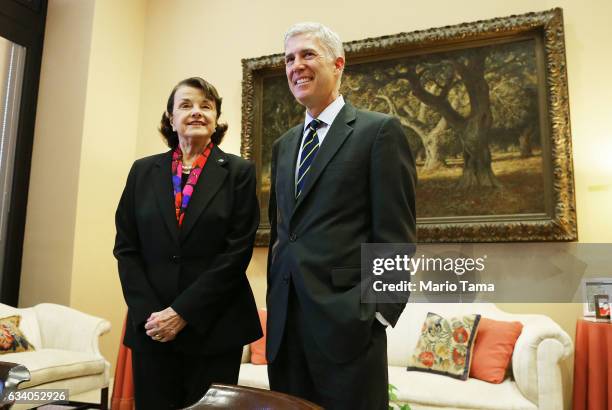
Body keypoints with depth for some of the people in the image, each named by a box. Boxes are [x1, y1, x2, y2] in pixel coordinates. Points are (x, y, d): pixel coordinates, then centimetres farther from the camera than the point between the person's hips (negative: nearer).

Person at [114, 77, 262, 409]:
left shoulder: (239, 172, -1)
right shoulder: (143, 171, 8)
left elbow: (237, 252, -8)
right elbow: (126, 248, 5)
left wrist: (183, 312, -12)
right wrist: (147, 313, -7)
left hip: (214, 326, -2)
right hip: (151, 325, 2)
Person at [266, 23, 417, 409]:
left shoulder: (380, 130, -4)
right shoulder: (284, 145, 16)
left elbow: (395, 236, -9)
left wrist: (376, 315, -13)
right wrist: (275, 305, 13)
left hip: (346, 324, -6)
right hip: (285, 325, 6)